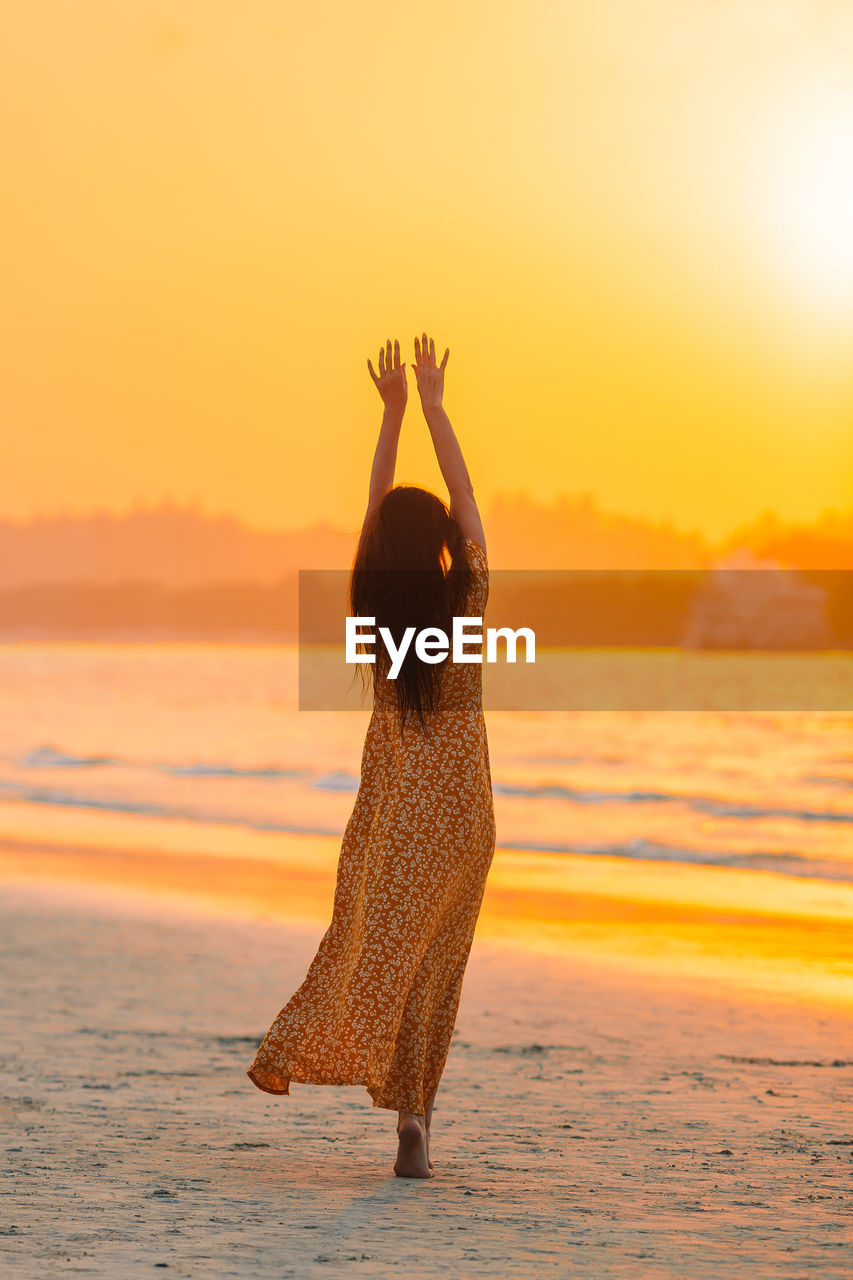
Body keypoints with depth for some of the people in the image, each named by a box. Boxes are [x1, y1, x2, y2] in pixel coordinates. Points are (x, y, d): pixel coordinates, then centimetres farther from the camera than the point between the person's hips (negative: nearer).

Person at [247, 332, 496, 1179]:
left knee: (374, 940, 3)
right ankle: (412, 1113, -2)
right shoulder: (467, 596, -10)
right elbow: (464, 496, 0)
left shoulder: (373, 605, -6)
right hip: (460, 798, -1)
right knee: (435, 957, 4)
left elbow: (377, 503, 6)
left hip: (391, 800, 1)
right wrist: (432, 405, 6)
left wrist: (392, 410, 11)